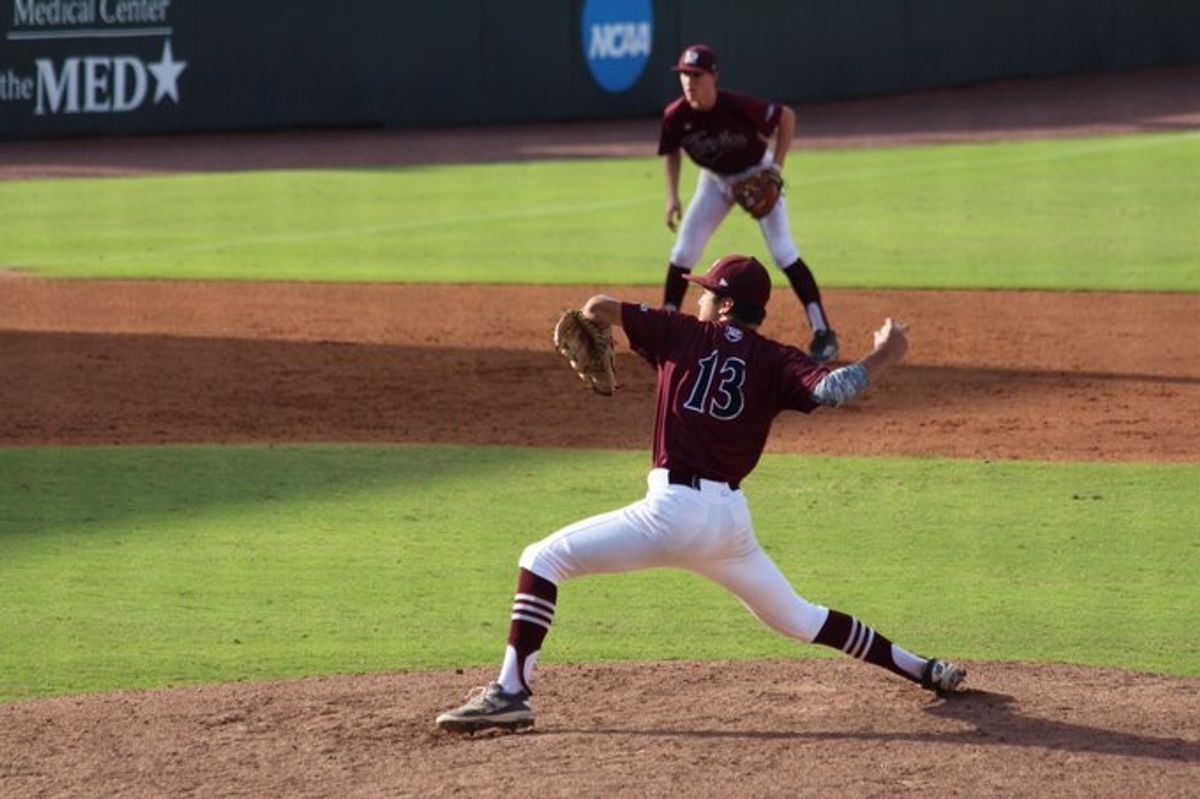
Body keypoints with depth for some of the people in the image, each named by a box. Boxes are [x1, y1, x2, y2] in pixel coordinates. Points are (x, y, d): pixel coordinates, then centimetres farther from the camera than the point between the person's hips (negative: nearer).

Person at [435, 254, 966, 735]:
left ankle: (511, 692, -15)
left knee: (542, 560, 1)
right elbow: (830, 390, -12)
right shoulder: (775, 362, 7)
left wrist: (588, 323, 25)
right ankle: (922, 670, 29)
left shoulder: (685, 334, 4)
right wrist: (882, 358, 5)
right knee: (798, 619, 26)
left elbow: (598, 309, 2)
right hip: (732, 521, 5)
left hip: (673, 511, -5)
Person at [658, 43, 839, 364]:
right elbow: (672, 153, 0)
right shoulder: (676, 117, -22)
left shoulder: (737, 106, -34)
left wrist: (776, 167, -24)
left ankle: (823, 333, -13)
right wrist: (672, 197, -9)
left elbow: (787, 117, -21)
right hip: (715, 180, 4)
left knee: (783, 252, -14)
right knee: (683, 252, -1)